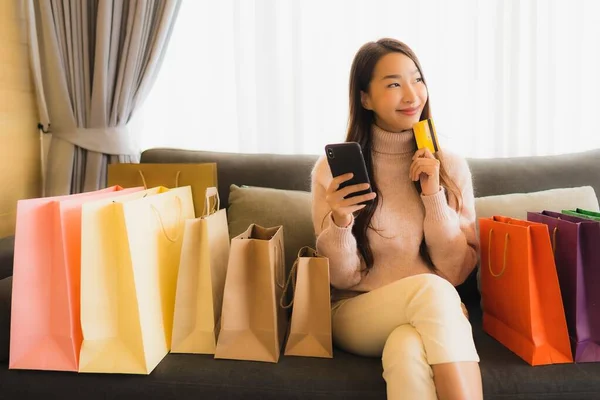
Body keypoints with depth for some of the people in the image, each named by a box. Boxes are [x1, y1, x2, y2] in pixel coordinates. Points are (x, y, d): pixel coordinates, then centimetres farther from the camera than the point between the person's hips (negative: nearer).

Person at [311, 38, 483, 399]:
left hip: (434, 316, 0)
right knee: (430, 289, -31)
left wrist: (434, 197, -14)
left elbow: (458, 272, -2)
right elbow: (343, 278, -4)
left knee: (409, 351, -36)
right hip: (357, 313, 0)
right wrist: (339, 222, -24)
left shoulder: (451, 166, 0)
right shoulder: (333, 167, -5)